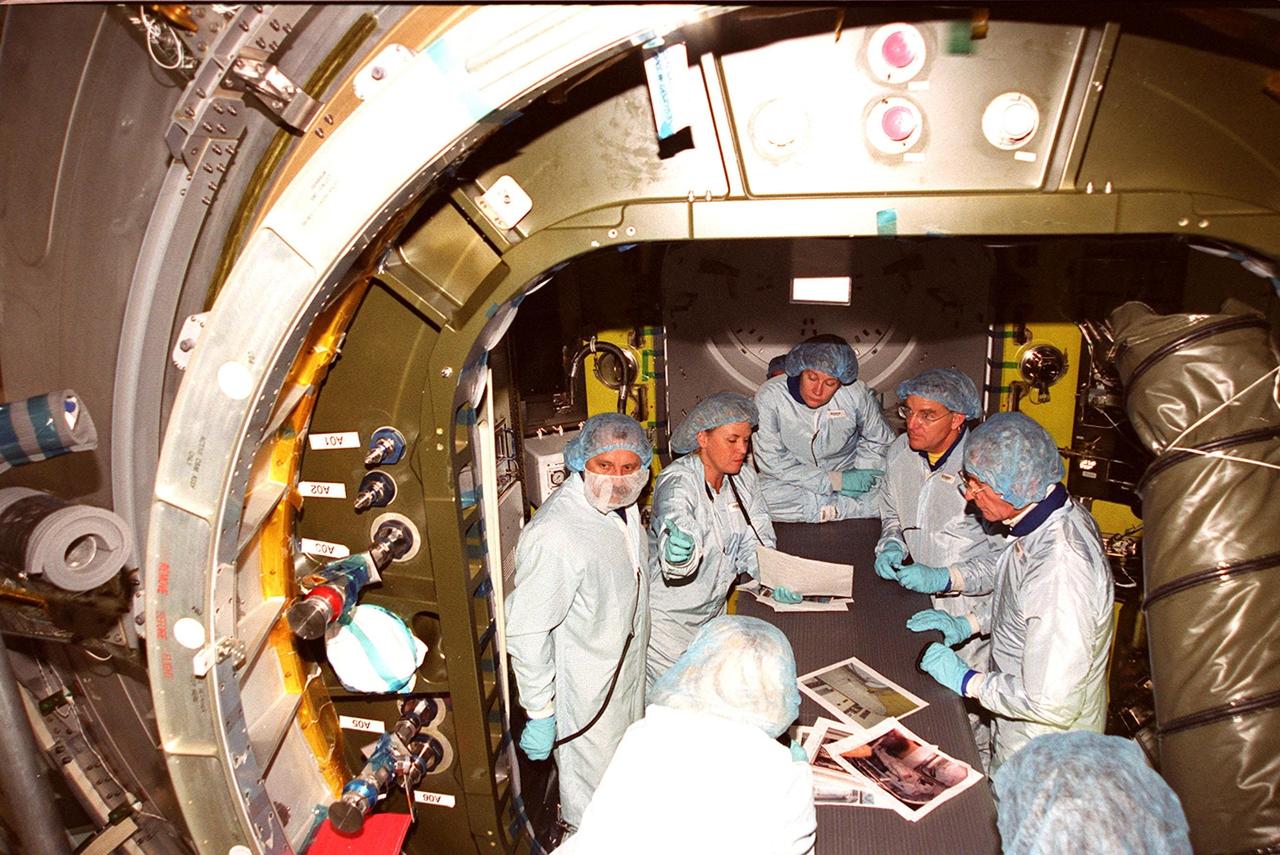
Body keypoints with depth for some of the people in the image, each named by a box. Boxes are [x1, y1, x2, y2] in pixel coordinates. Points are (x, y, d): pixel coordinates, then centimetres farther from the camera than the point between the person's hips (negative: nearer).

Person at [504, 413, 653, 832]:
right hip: (586, 690, -9)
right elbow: (526, 632, -30)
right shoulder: (554, 535, -36)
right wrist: (540, 714, -24)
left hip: (628, 669, 9)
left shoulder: (620, 502, -6)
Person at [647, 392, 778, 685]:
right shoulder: (678, 482, -24)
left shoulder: (744, 477, -4)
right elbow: (676, 520, -43)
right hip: (665, 616, -7)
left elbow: (756, 543, -2)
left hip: (712, 611, 7)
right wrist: (677, 554, -65)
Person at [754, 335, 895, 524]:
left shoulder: (857, 395, -12)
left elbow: (879, 441, 7)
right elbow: (771, 461, -18)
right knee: (763, 498, -32)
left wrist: (861, 476, -10)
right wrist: (834, 481, -20)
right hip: (794, 482, -1)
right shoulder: (769, 397, -18)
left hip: (845, 474, 2)